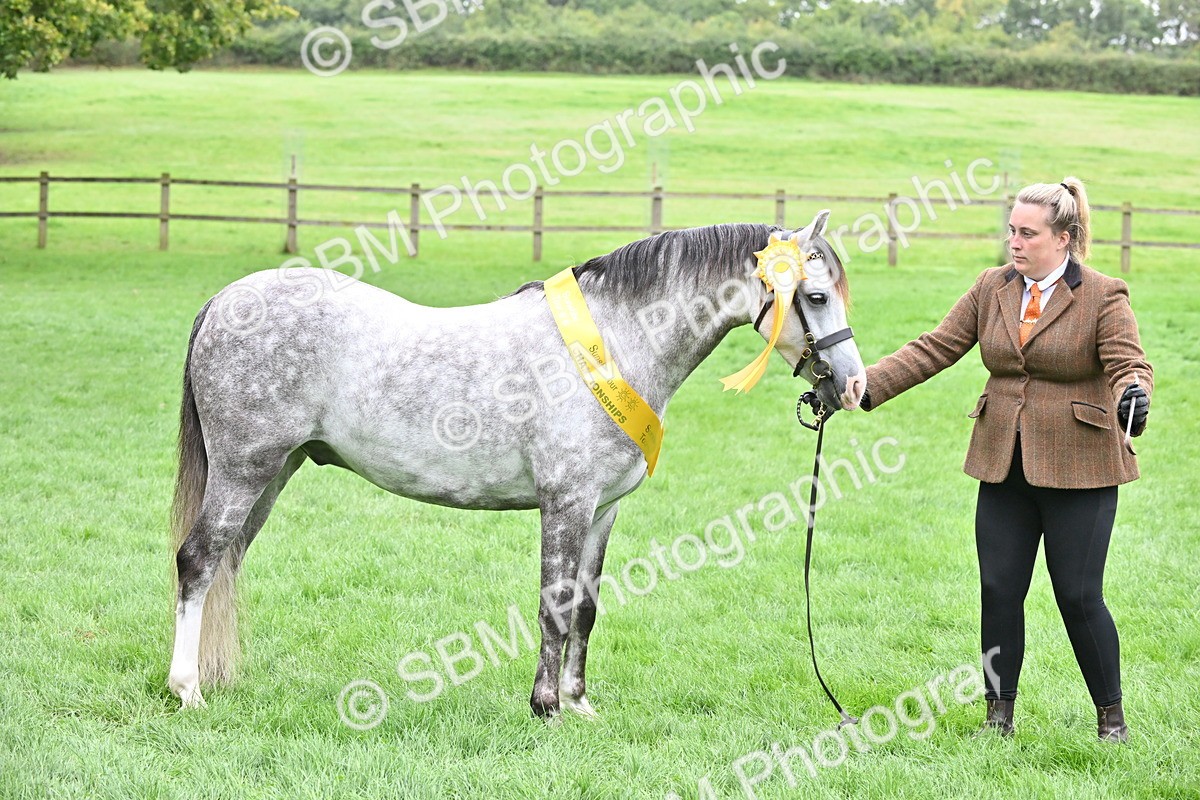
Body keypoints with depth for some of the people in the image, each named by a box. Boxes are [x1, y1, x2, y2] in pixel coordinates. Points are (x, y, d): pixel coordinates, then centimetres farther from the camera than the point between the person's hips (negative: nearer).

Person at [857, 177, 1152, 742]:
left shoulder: (1103, 297, -6)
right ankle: (999, 716, 16)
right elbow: (934, 349, 5)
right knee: (999, 592, 4)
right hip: (1003, 464, 5)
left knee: (1079, 597, -2)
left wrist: (1132, 396, -41)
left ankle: (1111, 719, 14)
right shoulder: (992, 288, 7)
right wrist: (866, 387, -5)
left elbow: (1129, 362, -17)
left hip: (1078, 469, -4)